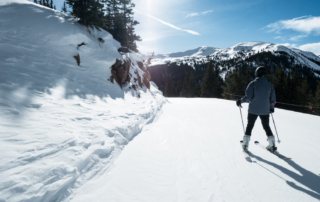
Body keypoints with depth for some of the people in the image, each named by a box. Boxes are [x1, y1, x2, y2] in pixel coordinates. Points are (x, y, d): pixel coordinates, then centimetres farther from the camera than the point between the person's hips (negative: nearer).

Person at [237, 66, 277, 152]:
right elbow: (273, 98, 5)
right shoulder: (269, 84, 2)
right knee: (266, 126, 17)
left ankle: (245, 144, 13)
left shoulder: (253, 83, -9)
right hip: (265, 110, 3)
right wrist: (272, 107, 20)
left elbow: (248, 97, -16)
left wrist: (240, 101, -1)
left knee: (250, 125, 11)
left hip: (253, 110, -2)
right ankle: (272, 145, 15)